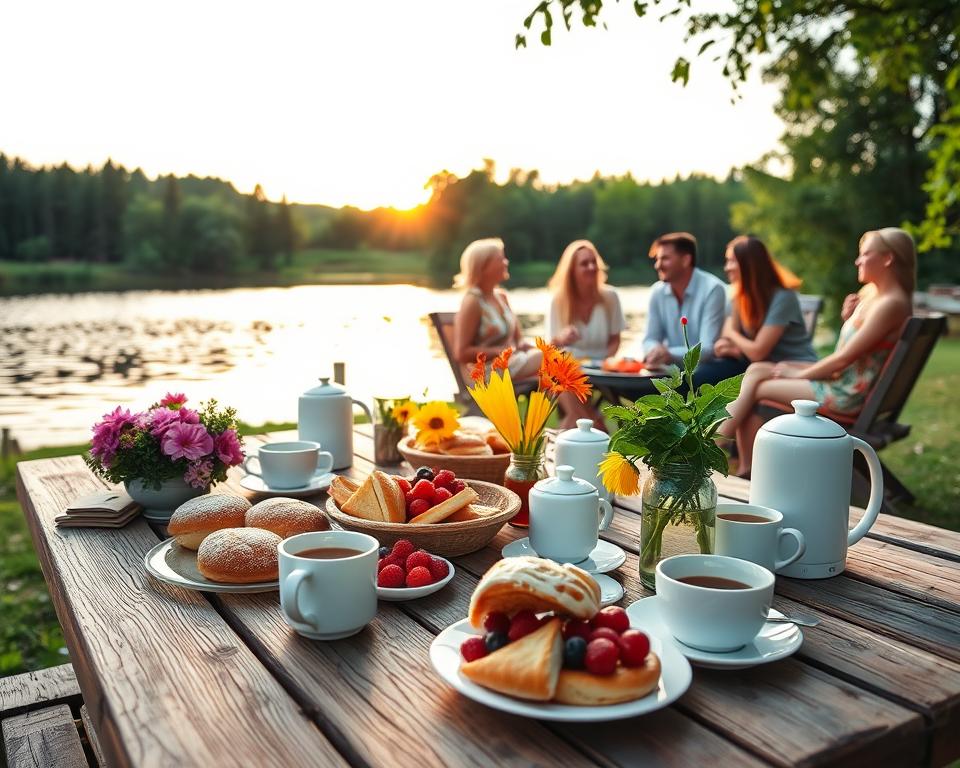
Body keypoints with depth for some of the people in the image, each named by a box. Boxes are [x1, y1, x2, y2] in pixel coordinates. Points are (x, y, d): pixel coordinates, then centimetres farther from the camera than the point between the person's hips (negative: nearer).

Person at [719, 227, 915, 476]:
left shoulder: (891, 303, -18)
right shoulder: (870, 291, 11)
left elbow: (844, 358, -18)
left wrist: (799, 374, -9)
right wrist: (849, 316, 1)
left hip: (849, 395, -9)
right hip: (840, 379, 9)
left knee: (753, 389, -9)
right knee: (755, 371, -1)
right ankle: (746, 470, -5)